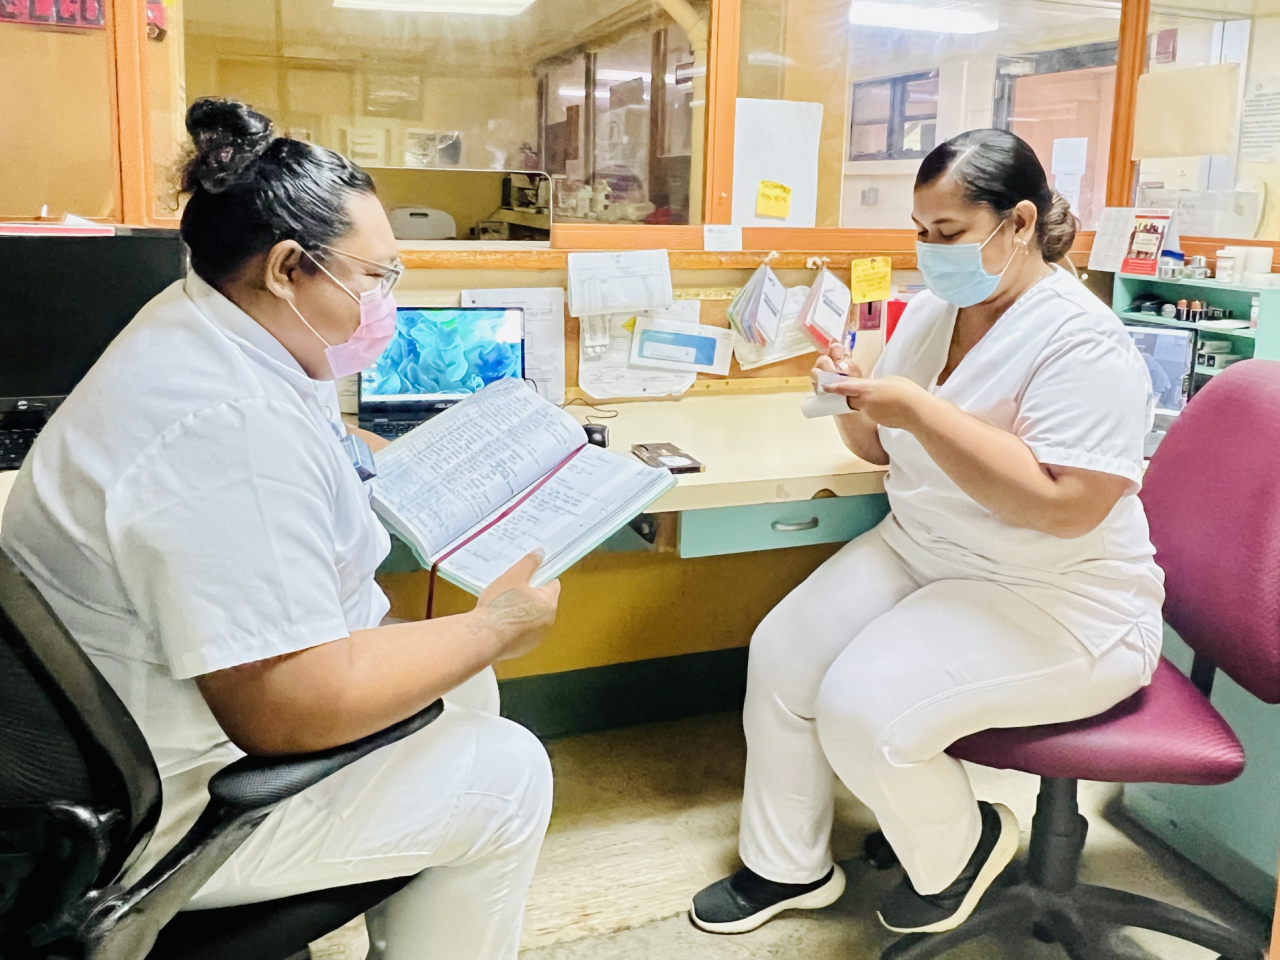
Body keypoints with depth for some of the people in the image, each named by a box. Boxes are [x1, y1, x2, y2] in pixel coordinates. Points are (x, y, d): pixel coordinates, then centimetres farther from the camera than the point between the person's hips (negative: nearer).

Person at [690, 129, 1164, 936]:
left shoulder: (1081, 343, -20)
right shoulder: (933, 310, 5)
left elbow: (1065, 506, -29)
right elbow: (886, 448, 13)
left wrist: (920, 411, -30)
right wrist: (854, 406, -11)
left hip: (1055, 603, -8)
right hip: (918, 552, 8)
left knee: (861, 709, -24)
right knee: (781, 655, -5)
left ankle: (960, 852, 10)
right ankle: (787, 866, 16)